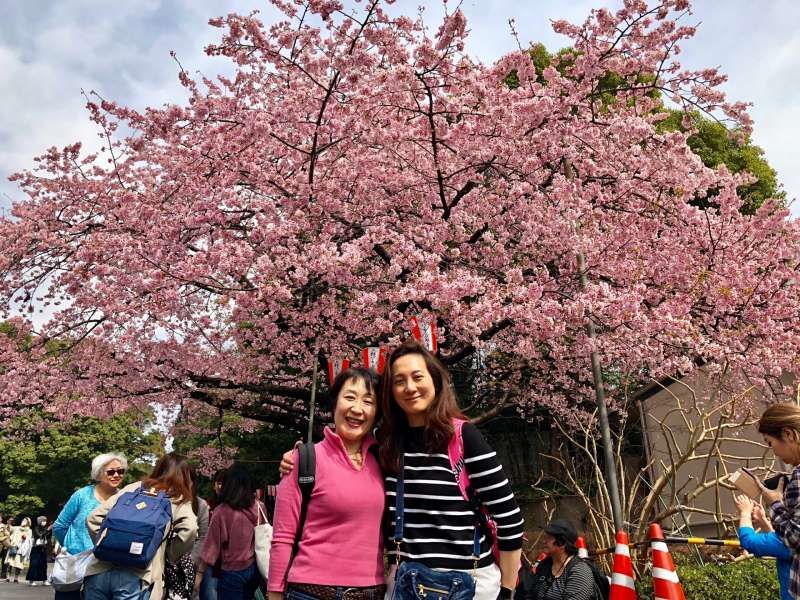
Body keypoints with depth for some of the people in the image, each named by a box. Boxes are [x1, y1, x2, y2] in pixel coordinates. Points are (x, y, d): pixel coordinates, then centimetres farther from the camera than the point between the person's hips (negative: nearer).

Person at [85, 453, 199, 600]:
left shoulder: (134, 488, 17)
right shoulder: (178, 500, 8)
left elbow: (94, 518, 11)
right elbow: (189, 528, -11)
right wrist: (170, 554, 5)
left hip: (100, 570, 4)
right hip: (136, 577, -4)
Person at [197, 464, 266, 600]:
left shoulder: (222, 511, -16)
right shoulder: (259, 507, -5)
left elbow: (211, 546, -12)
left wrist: (200, 573, -3)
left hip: (232, 572, -4)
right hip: (255, 568, 4)